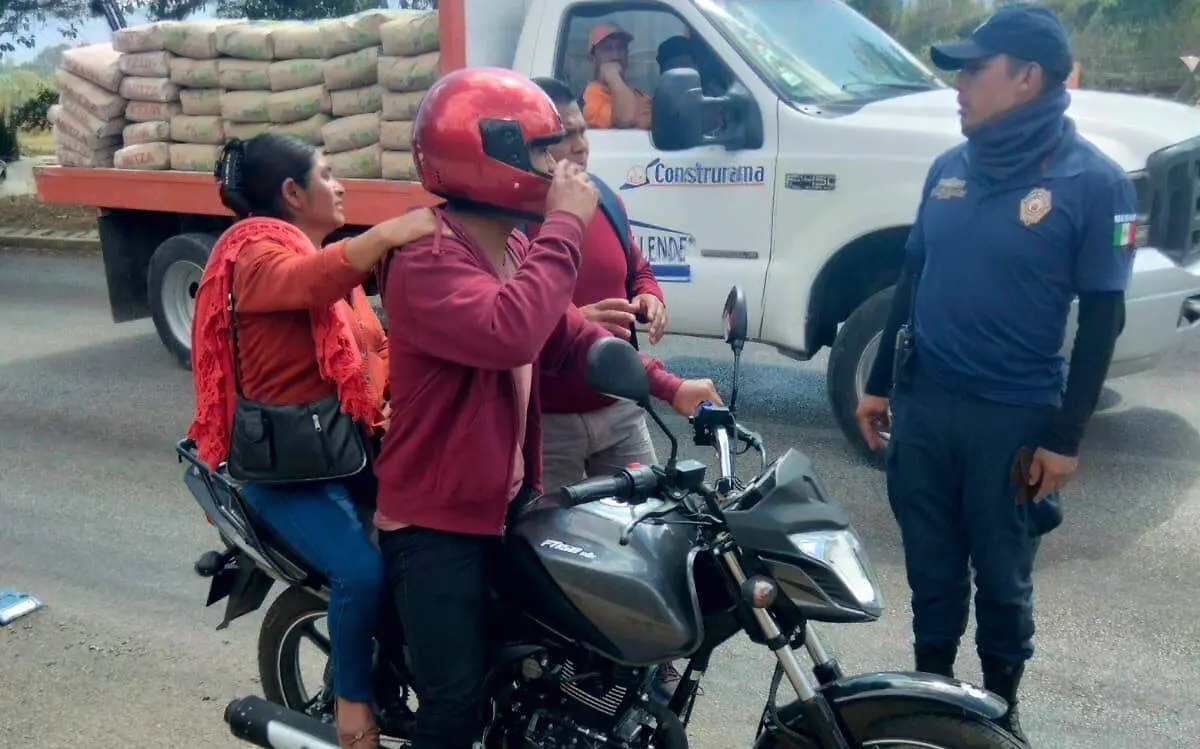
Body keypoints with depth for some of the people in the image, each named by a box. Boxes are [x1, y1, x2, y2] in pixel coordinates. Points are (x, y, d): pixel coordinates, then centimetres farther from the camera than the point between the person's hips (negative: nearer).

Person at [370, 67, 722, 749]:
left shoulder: (515, 249, 9)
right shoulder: (426, 260, -24)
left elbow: (568, 334, 15)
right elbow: (509, 333, -41)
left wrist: (667, 385, 7)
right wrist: (563, 226, -31)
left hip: (511, 500, 9)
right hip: (436, 521, -9)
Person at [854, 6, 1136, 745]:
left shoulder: (1093, 181, -9)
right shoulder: (950, 167, 6)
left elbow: (1102, 315, -8)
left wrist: (1066, 437, -10)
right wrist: (880, 384, 13)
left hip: (1014, 420, -4)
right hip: (922, 405, 4)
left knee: (1003, 576, 12)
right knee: (931, 566, 15)